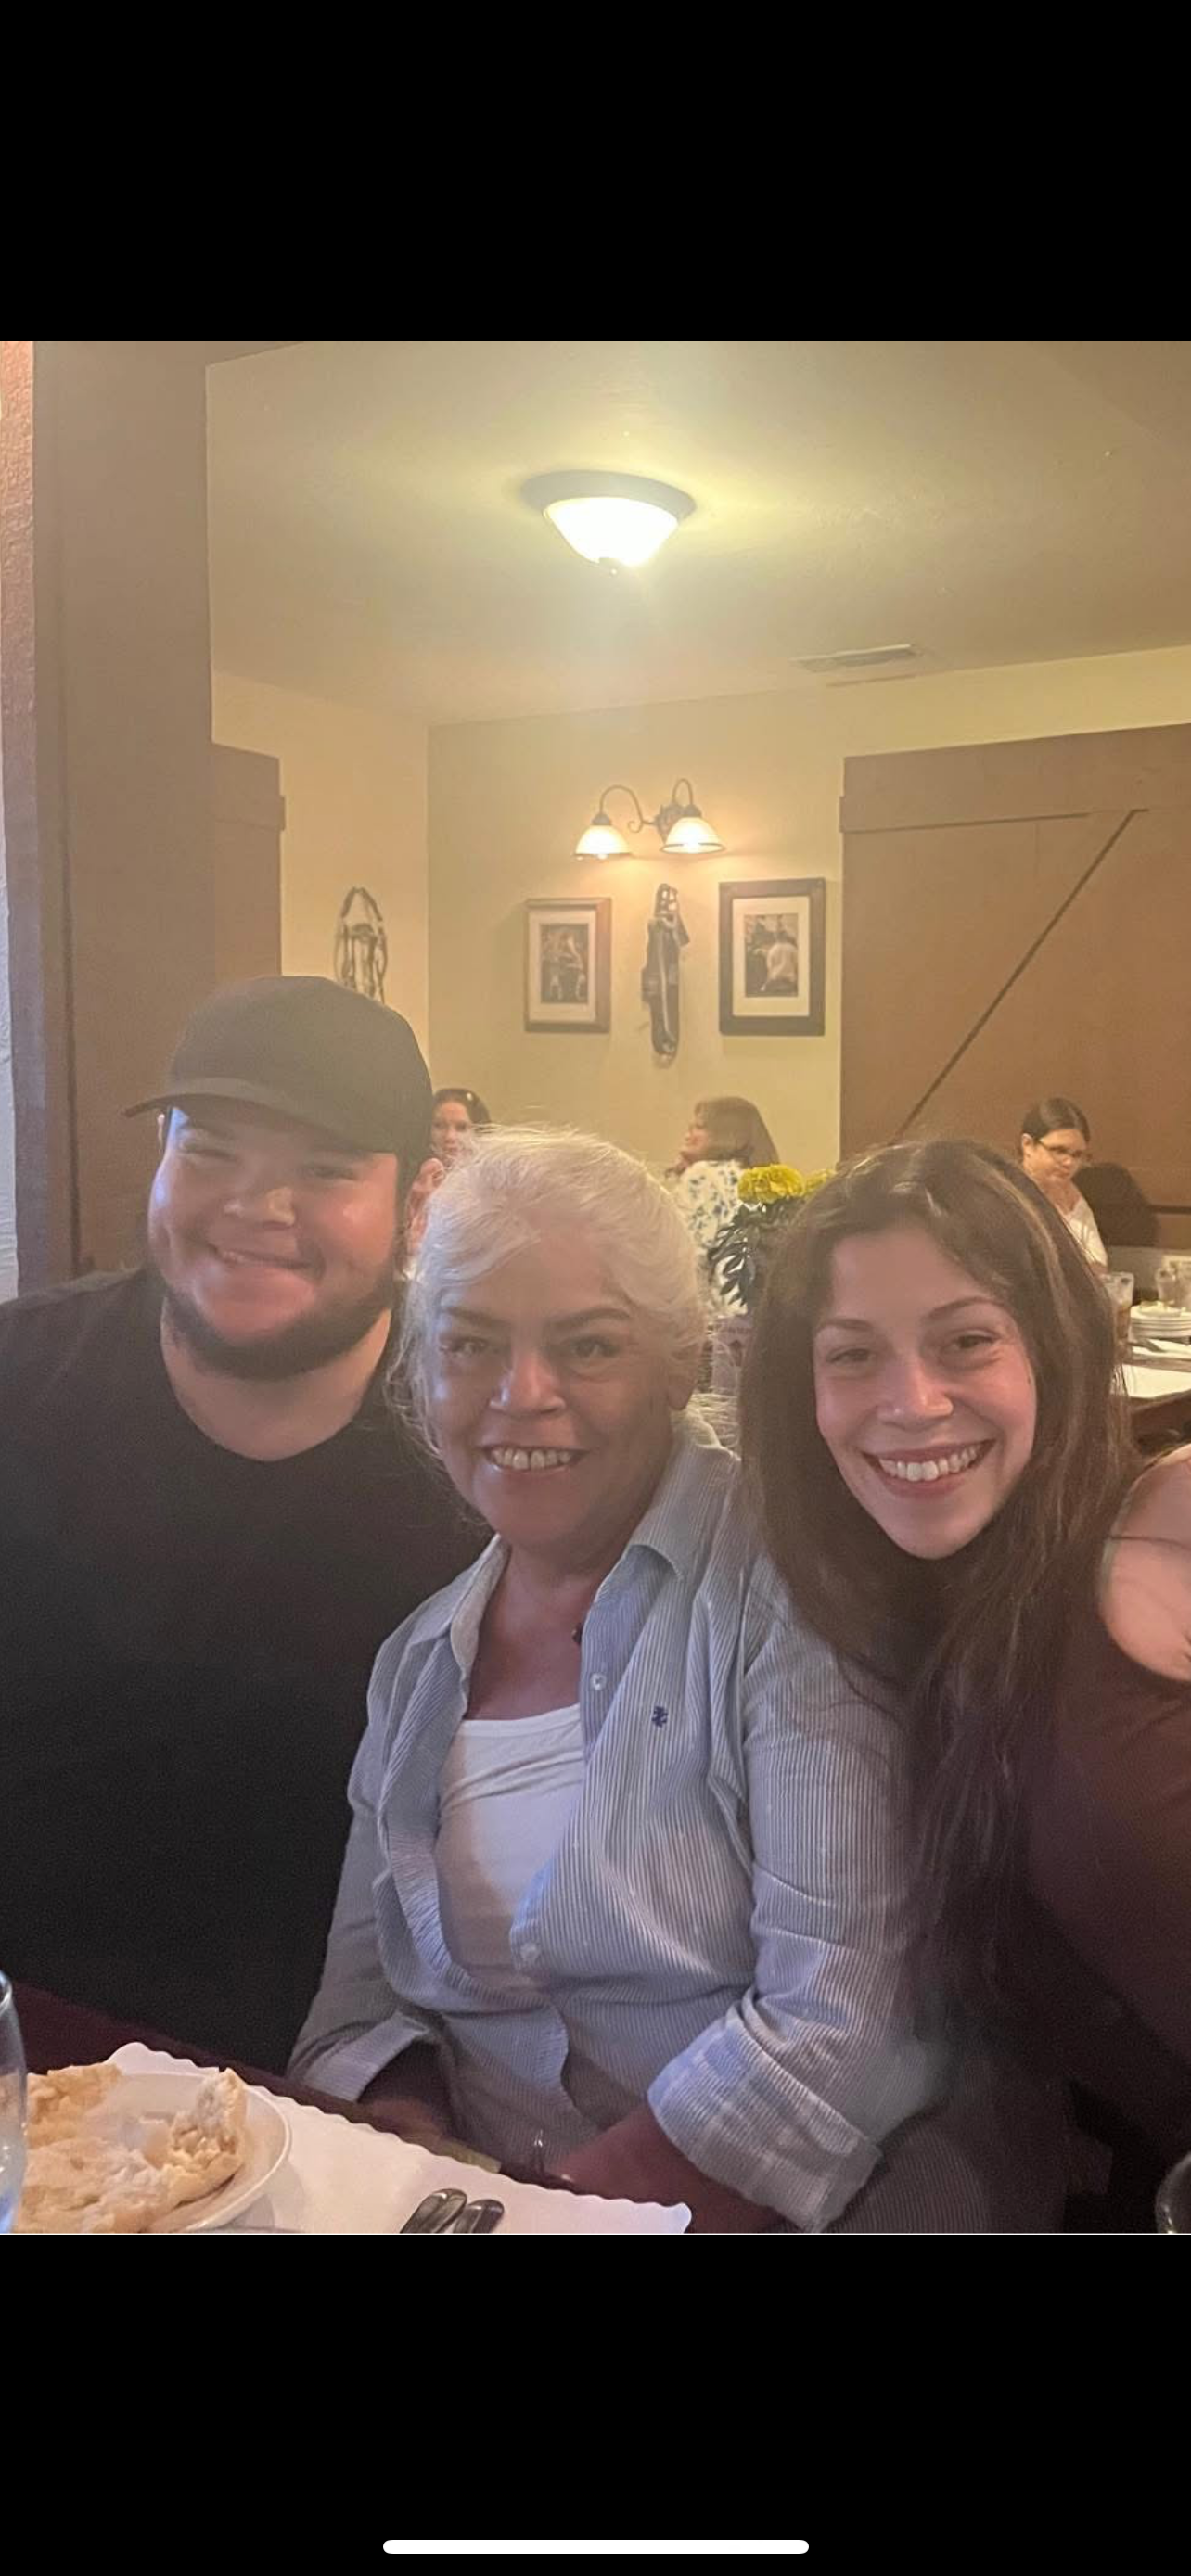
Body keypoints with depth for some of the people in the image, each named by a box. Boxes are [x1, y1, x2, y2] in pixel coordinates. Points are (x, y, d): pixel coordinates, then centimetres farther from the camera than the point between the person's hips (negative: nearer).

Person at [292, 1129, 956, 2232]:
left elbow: (844, 2025, -15)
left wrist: (576, 2200, -17)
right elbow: (362, 1990, 10)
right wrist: (422, 2185, -8)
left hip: (797, 2206, -4)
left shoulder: (783, 1582, -11)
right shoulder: (418, 1659, 8)